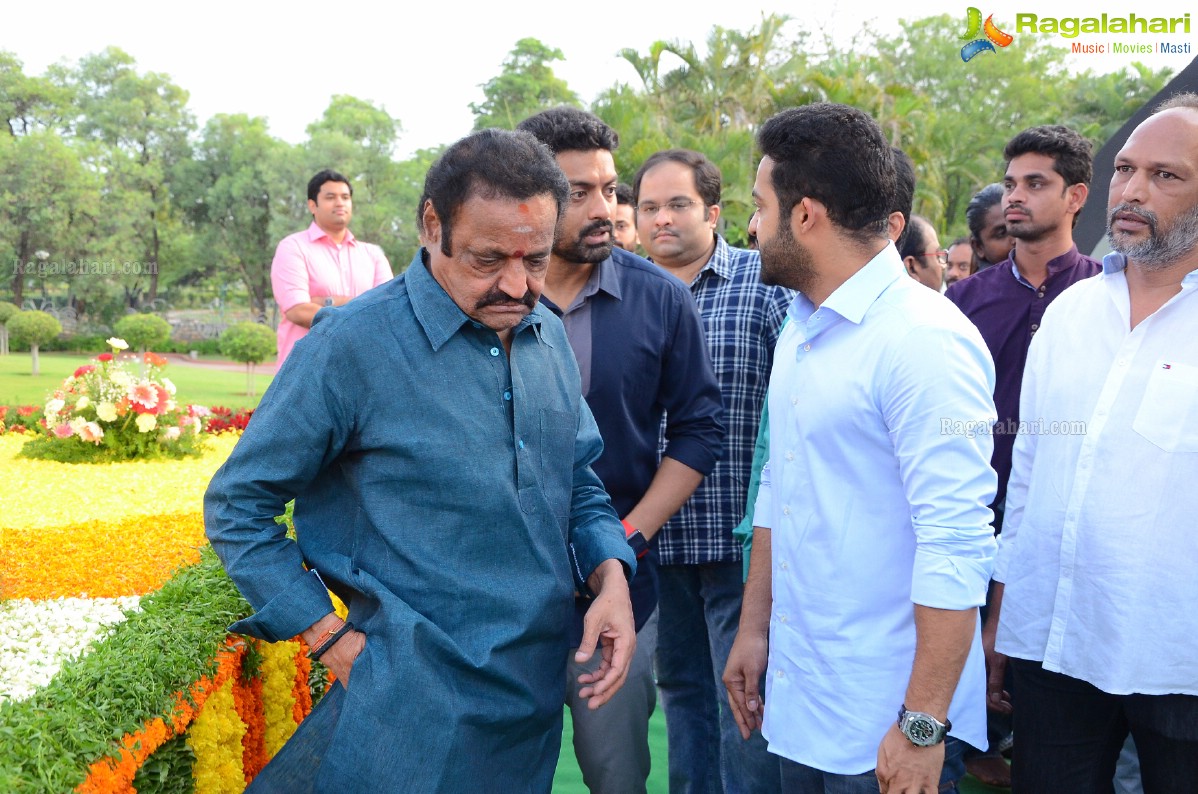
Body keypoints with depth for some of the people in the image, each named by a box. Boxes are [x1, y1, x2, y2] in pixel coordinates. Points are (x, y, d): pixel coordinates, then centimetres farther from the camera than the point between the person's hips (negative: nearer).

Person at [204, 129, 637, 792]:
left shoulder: (548, 336, 4)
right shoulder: (353, 344, -15)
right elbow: (235, 508, -8)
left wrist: (611, 578, -4)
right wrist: (334, 641, -12)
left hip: (539, 697, 7)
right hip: (418, 700, -6)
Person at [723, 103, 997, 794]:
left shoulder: (926, 340, -19)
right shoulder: (800, 328, 8)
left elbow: (955, 544, -22)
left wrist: (924, 725, -21)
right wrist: (755, 627, 15)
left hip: (885, 712, -8)